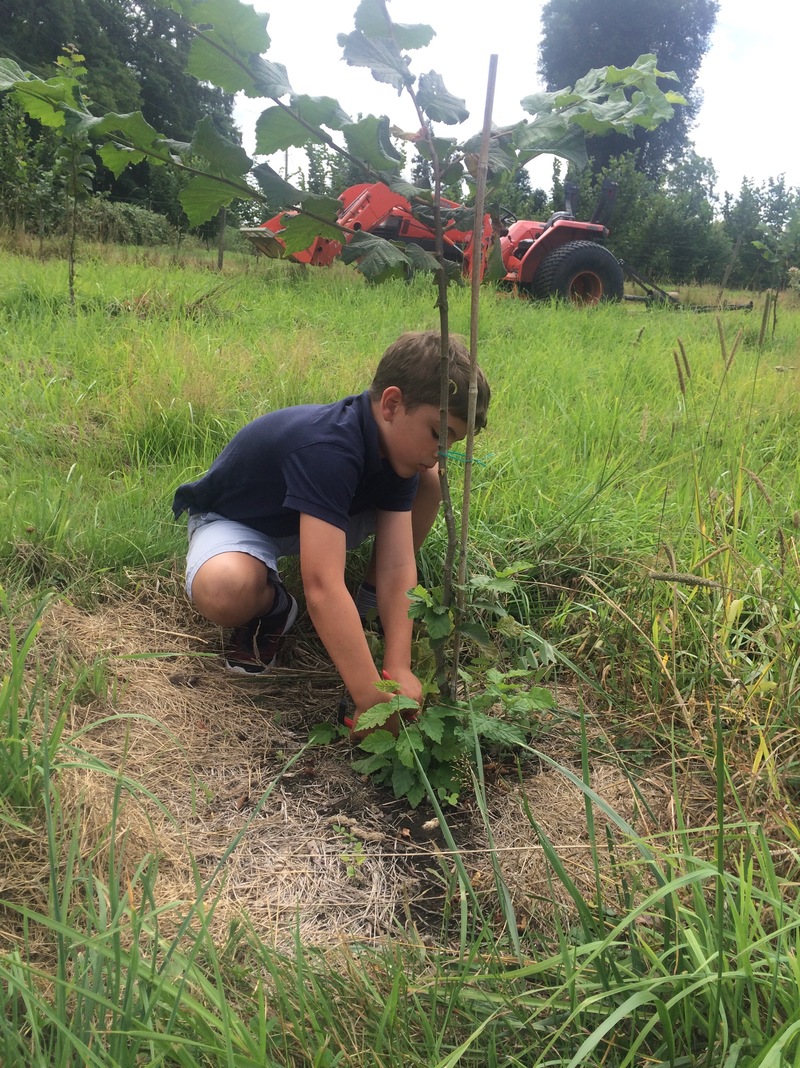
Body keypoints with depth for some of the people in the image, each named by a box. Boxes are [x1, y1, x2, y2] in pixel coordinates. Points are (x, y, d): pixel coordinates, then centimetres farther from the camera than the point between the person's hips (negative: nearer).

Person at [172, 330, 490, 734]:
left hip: (317, 517, 6)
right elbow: (323, 587, -48)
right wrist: (372, 700, -47)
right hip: (234, 521, -6)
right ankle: (272, 605, -4)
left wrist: (398, 668, -31)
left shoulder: (395, 448, -16)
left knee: (429, 481, -11)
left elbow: (397, 565, -21)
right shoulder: (327, 448, -41)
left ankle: (367, 608, 2)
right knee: (225, 591, -42)